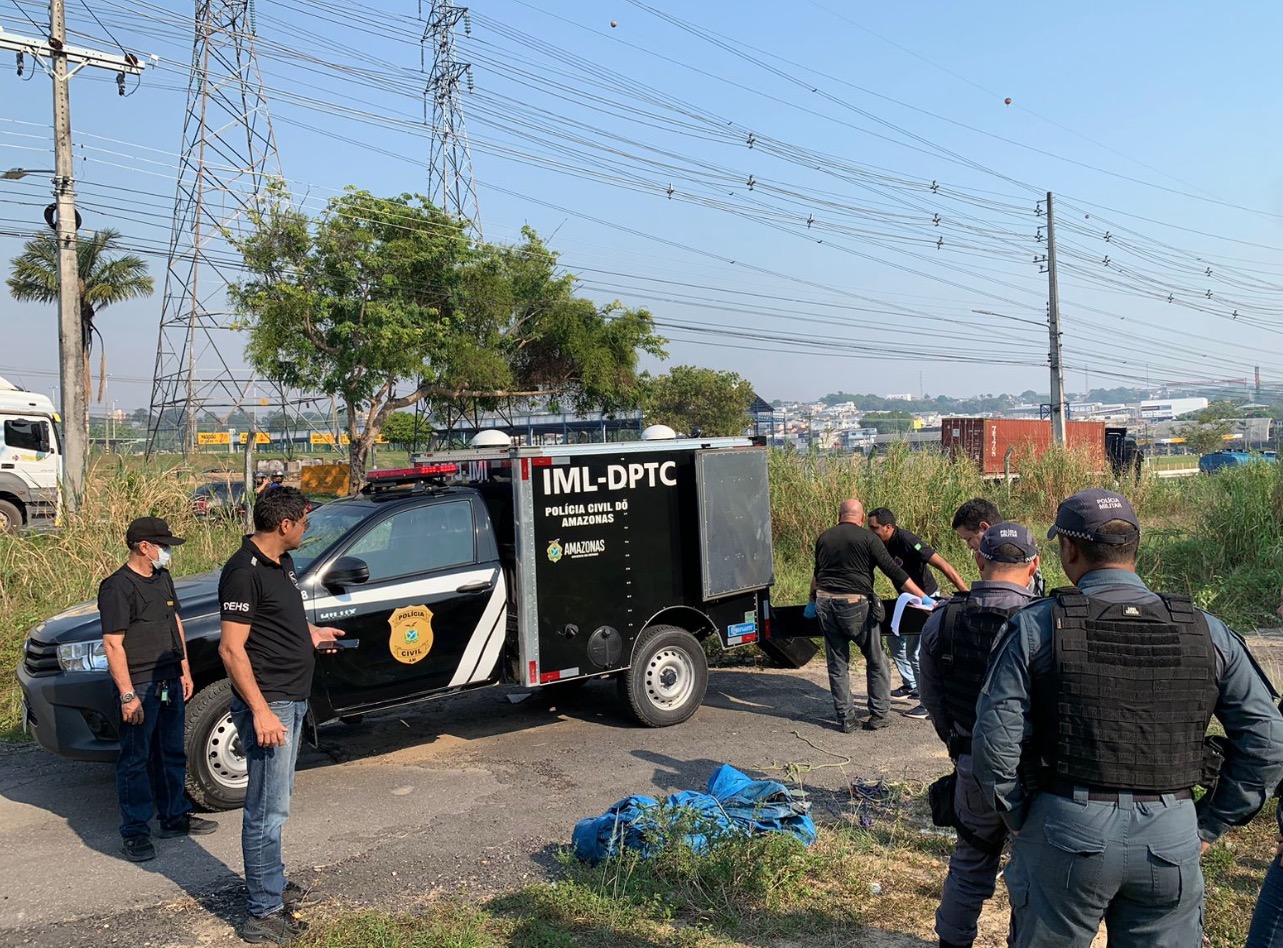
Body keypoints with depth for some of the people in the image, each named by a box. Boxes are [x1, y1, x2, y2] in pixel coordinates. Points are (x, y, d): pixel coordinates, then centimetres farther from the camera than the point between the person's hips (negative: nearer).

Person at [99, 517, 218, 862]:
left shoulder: (163, 579, 11)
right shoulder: (118, 587, -15)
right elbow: (113, 644, -18)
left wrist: (184, 670, 16)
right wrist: (128, 694, -22)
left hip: (170, 682, 8)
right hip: (140, 687, -8)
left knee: (172, 754, 16)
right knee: (135, 761, 1)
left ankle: (174, 817, 28)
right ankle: (135, 833, 9)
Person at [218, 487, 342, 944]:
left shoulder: (281, 562, 10)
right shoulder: (245, 572, -19)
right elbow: (232, 649, -22)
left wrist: (311, 634, 13)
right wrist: (261, 711, -24)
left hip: (292, 700, 10)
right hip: (267, 704, -10)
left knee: (274, 802, 21)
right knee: (268, 810, -3)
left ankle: (273, 884, 34)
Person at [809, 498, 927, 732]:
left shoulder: (824, 538, 11)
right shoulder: (867, 538, -3)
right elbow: (893, 572, -7)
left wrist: (813, 596, 41)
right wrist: (923, 598, -5)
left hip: (825, 602, 4)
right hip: (856, 605, -4)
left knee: (837, 665, 10)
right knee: (876, 661, 11)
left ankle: (845, 719, 13)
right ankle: (878, 715, 13)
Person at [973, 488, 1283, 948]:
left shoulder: (1035, 627, -9)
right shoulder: (1206, 631, 0)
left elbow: (995, 742, -11)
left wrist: (1018, 818, 4)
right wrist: (1211, 823, 9)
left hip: (1064, 831, -2)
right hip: (1171, 839, 2)